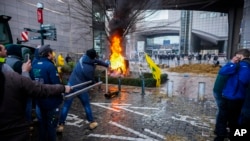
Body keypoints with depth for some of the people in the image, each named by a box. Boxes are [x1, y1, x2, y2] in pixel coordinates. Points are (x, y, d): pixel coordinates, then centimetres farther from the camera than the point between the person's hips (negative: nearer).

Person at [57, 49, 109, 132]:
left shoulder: (83, 58, -3)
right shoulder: (90, 68, -22)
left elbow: (97, 61, 8)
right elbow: (91, 80, -6)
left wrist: (107, 65, 18)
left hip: (71, 85, 5)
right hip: (80, 88, -5)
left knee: (66, 106, 10)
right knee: (87, 105, 14)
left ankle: (61, 125, 15)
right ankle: (92, 123, 25)